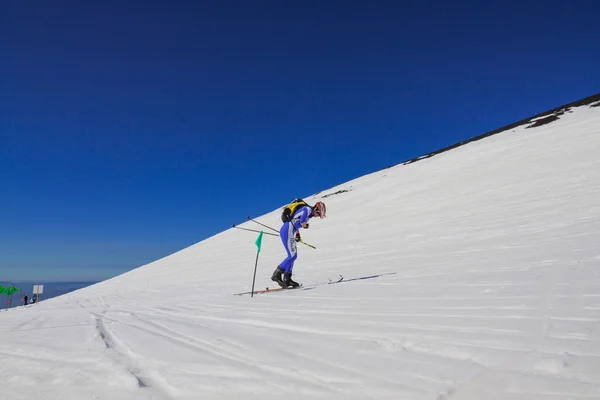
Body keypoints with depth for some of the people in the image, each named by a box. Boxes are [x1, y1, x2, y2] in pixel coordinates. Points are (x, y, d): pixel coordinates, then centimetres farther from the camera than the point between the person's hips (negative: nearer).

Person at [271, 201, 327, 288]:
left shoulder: (307, 210, 20)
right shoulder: (308, 209, -9)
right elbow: (302, 221, -25)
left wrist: (297, 233, 21)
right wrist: (305, 225, -2)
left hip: (285, 230, 10)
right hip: (287, 231, -10)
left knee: (293, 256, 11)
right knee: (292, 256, -8)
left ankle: (286, 279, 12)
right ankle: (276, 274, -5)